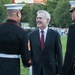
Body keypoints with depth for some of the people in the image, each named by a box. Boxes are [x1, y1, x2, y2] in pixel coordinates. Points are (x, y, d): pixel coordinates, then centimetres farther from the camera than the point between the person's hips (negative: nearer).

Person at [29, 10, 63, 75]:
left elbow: (59, 54, -1)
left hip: (51, 69, -1)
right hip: (36, 70, 2)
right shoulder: (31, 35, 4)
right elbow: (29, 52, 7)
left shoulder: (55, 34, -2)